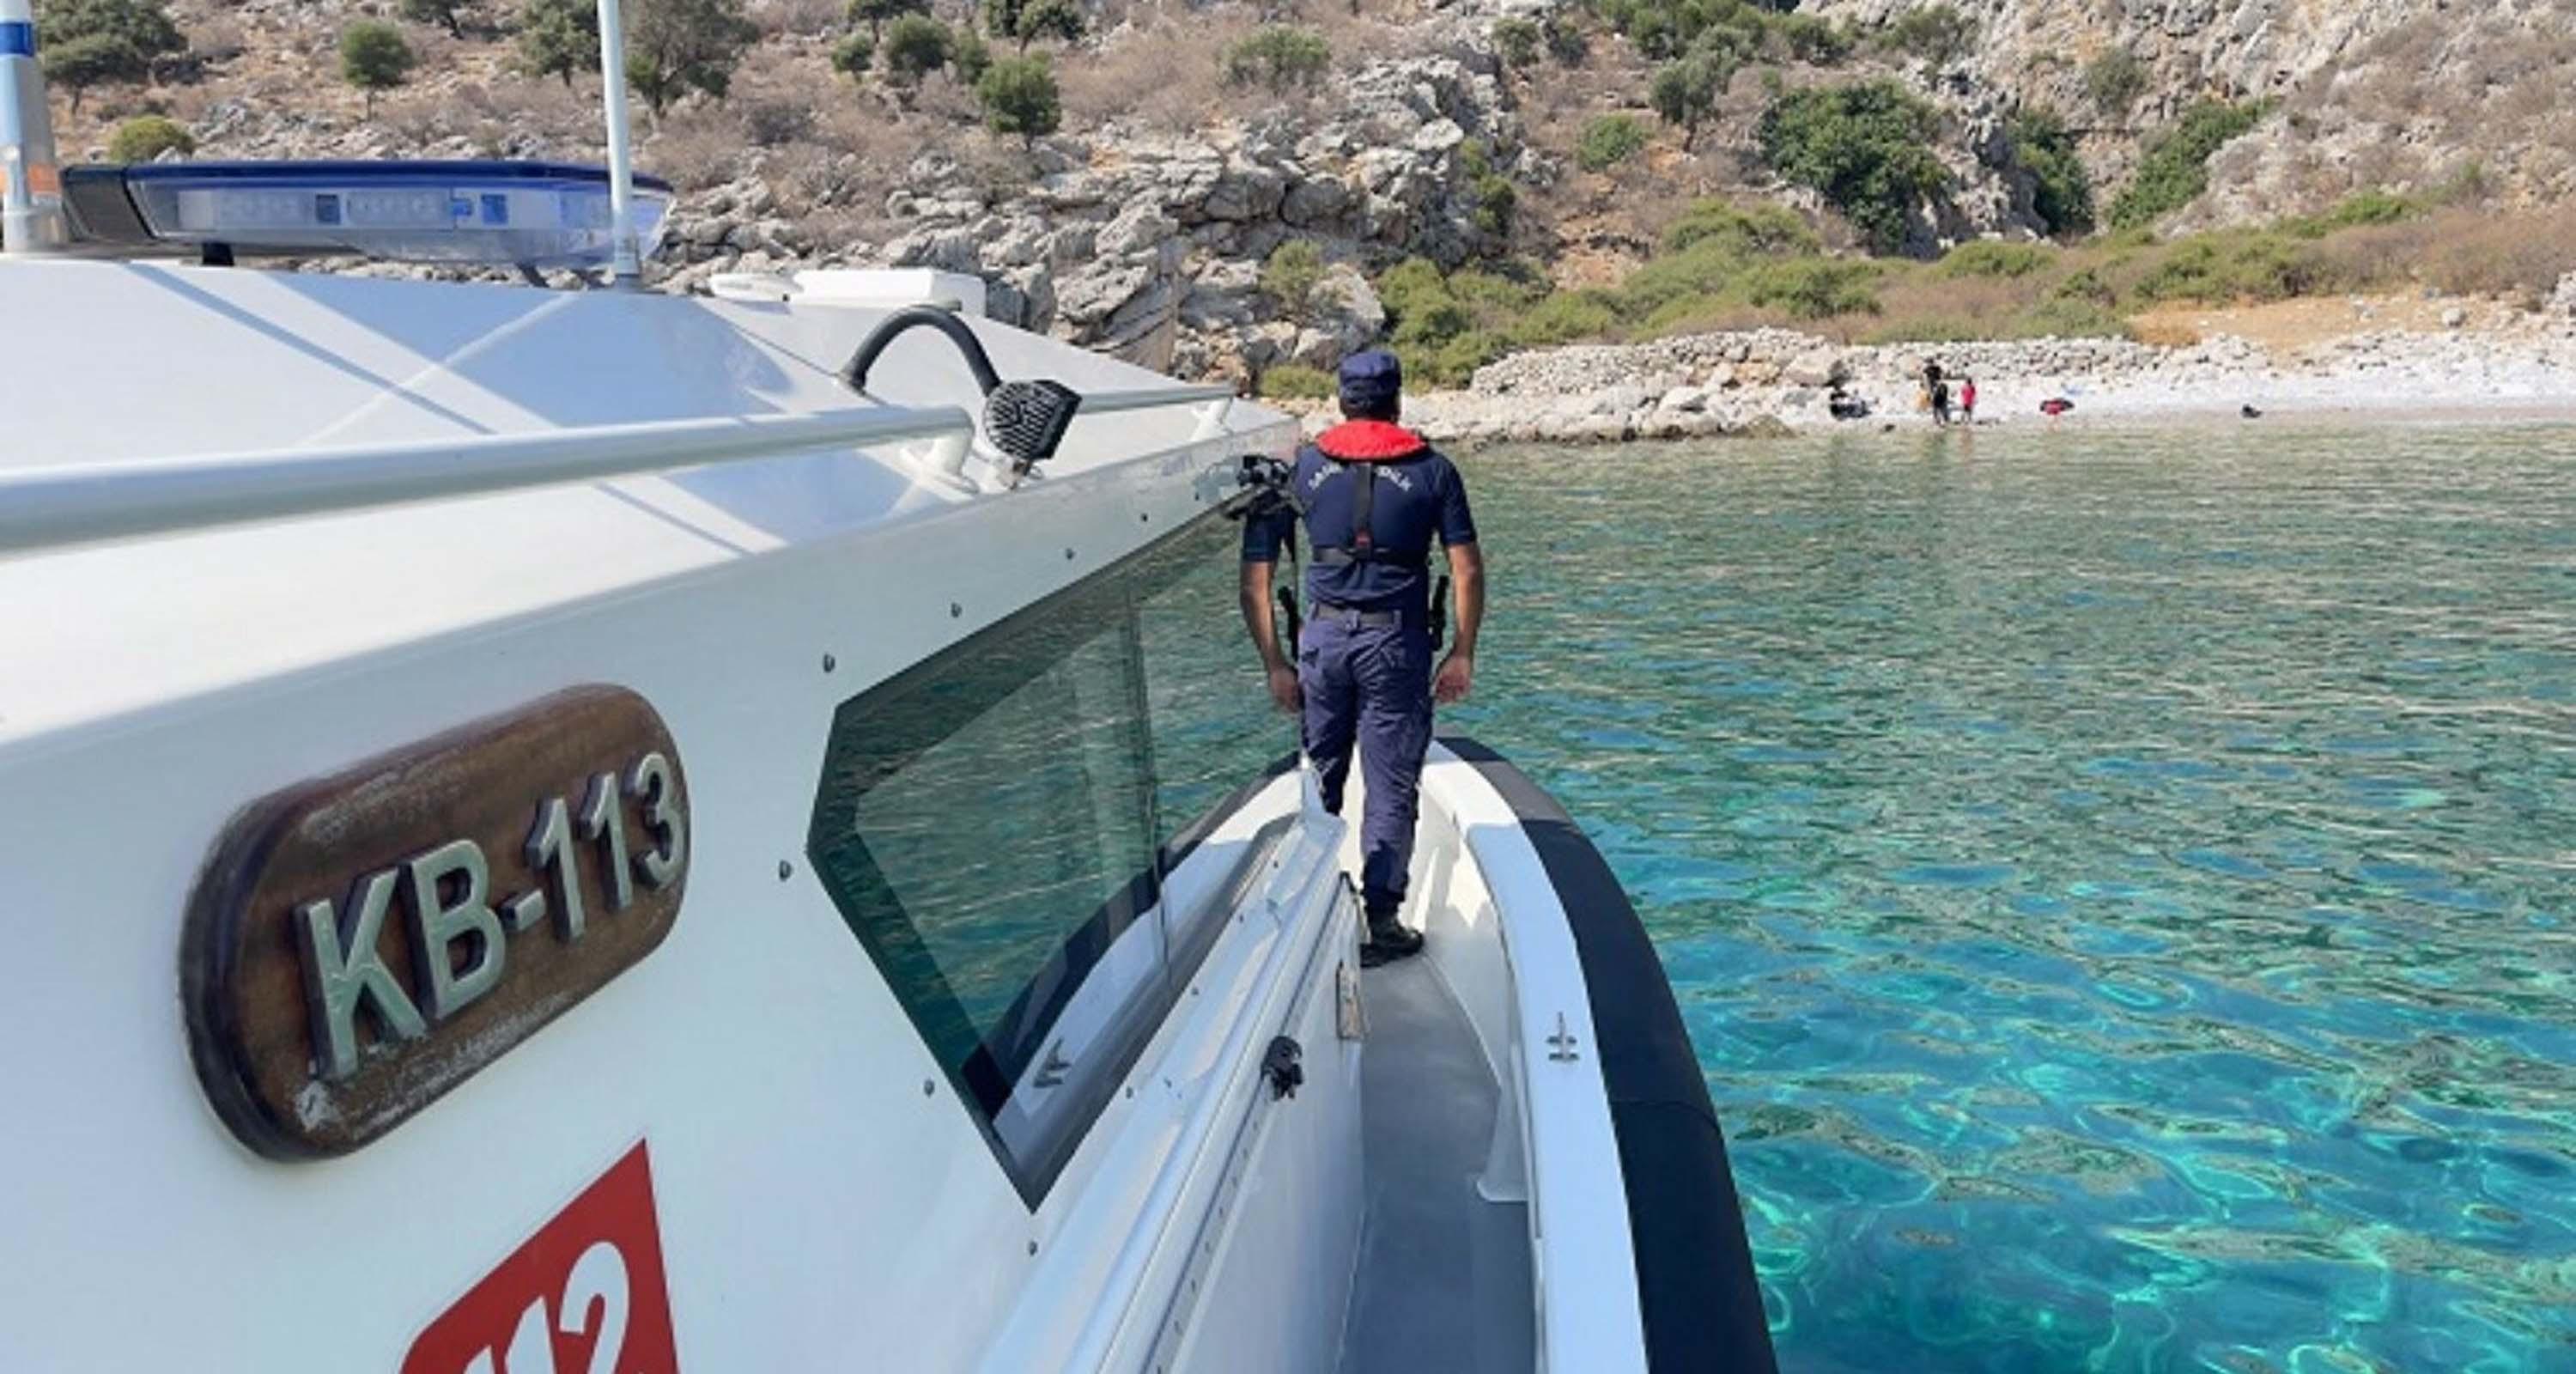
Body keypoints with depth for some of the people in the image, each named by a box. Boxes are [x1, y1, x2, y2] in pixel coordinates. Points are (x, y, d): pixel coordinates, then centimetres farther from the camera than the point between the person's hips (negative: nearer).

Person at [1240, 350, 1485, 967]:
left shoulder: (1301, 466, 8)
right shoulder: (1431, 469, 5)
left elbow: (1255, 578, 3)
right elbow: (1467, 571, -2)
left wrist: (1275, 664, 6)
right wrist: (1463, 654, 6)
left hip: (1324, 637, 2)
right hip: (1396, 640, -2)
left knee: (1319, 780, 16)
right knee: (1392, 788, 5)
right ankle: (1382, 923, 6)